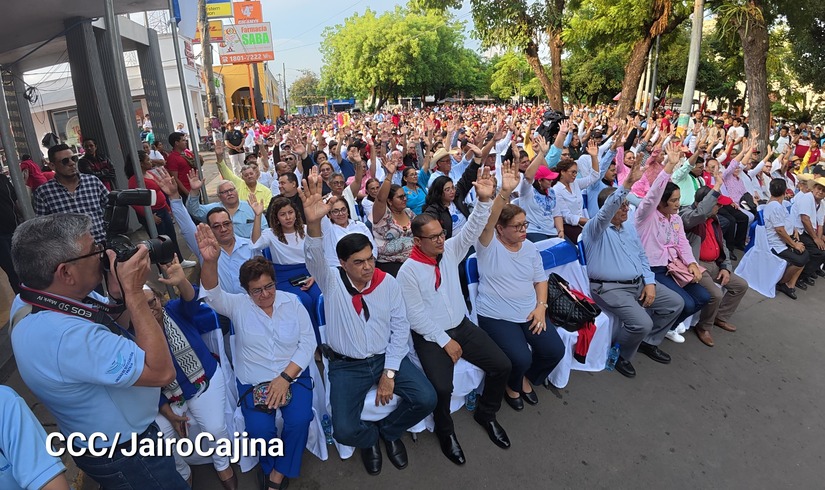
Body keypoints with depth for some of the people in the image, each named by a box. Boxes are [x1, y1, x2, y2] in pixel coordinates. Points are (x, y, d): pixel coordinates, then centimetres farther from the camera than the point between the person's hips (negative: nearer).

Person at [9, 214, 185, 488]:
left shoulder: (33, 297, -9)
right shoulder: (64, 336, -39)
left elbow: (115, 327, 2)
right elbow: (162, 371, -36)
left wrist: (120, 294, -20)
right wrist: (134, 292, -34)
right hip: (123, 456, -9)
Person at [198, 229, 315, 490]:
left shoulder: (292, 302, 0)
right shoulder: (238, 305, -1)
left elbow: (307, 343, -3)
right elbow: (213, 294, -22)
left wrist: (285, 377, -14)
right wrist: (210, 261, -43)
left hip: (293, 376, 0)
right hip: (253, 381, 0)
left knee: (299, 420, -22)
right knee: (260, 428, -21)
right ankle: (271, 465, 12)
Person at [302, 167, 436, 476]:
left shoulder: (388, 282, -5)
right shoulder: (331, 281, -9)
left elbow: (400, 327, -3)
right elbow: (315, 259, -31)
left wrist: (389, 372, -10)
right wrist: (313, 224, -52)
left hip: (386, 357, 2)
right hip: (347, 365, -1)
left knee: (426, 399, -15)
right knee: (344, 431, -18)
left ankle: (388, 431, 18)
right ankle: (371, 438, 21)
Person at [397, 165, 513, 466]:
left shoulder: (450, 250, -1)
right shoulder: (408, 272, -14)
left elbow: (472, 230, -14)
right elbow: (416, 314, -14)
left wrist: (484, 200, -32)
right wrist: (444, 341, -16)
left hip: (462, 326, 5)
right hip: (430, 336, -5)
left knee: (502, 365, -5)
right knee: (442, 387, -24)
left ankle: (486, 414, 24)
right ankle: (445, 431, 11)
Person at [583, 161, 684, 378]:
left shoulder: (629, 229, 18)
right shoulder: (594, 229, -8)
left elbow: (642, 257, 17)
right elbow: (606, 211, -30)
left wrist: (650, 282, 2)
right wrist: (627, 184, -41)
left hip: (639, 283, 9)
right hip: (610, 288, -9)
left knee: (676, 303, 7)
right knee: (642, 323, -26)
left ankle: (648, 342, 23)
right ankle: (618, 353, 4)